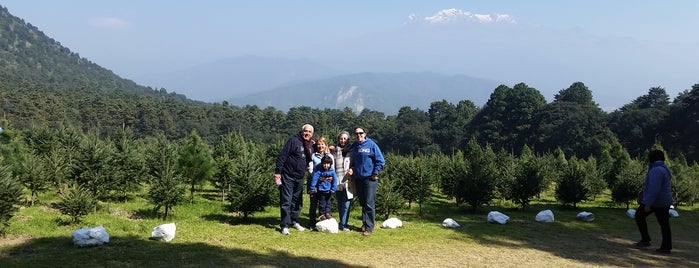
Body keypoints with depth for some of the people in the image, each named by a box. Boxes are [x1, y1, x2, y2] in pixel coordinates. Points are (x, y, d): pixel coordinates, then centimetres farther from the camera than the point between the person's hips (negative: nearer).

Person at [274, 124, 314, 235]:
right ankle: (285, 226, -2)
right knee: (286, 201, -5)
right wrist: (277, 172, -18)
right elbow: (282, 156, -15)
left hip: (299, 178, 7)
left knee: (297, 201, 15)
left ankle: (294, 221, 28)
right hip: (288, 176, -7)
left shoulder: (311, 145, 8)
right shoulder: (294, 141, -13)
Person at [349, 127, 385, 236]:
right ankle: (364, 223, 24)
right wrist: (352, 168, 5)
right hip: (358, 178, 5)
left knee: (369, 204, -6)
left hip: (370, 178, -5)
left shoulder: (371, 145, -5)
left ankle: (369, 228, -3)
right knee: (362, 203, 13)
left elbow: (380, 161, -5)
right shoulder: (354, 146, 9)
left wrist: (375, 173, -8)